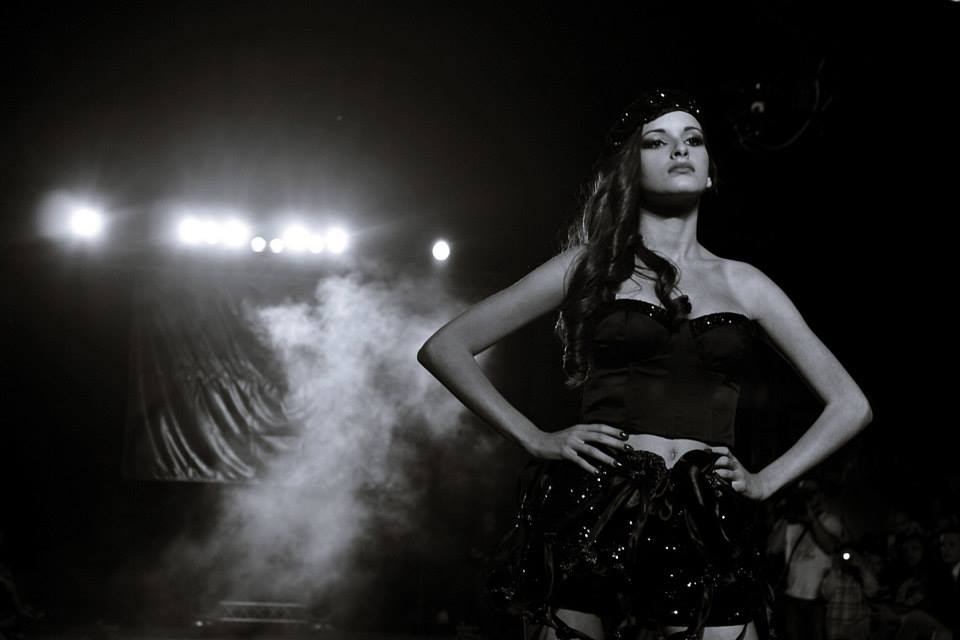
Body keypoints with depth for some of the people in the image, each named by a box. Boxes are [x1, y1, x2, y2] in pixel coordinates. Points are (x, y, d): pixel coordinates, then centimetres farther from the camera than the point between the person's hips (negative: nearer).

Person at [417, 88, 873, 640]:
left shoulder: (744, 284, 15)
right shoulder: (590, 266, 10)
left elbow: (850, 404, 19)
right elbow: (444, 348, 8)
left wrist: (765, 480, 7)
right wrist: (535, 439, 0)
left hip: (708, 530, 2)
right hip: (594, 512, -1)